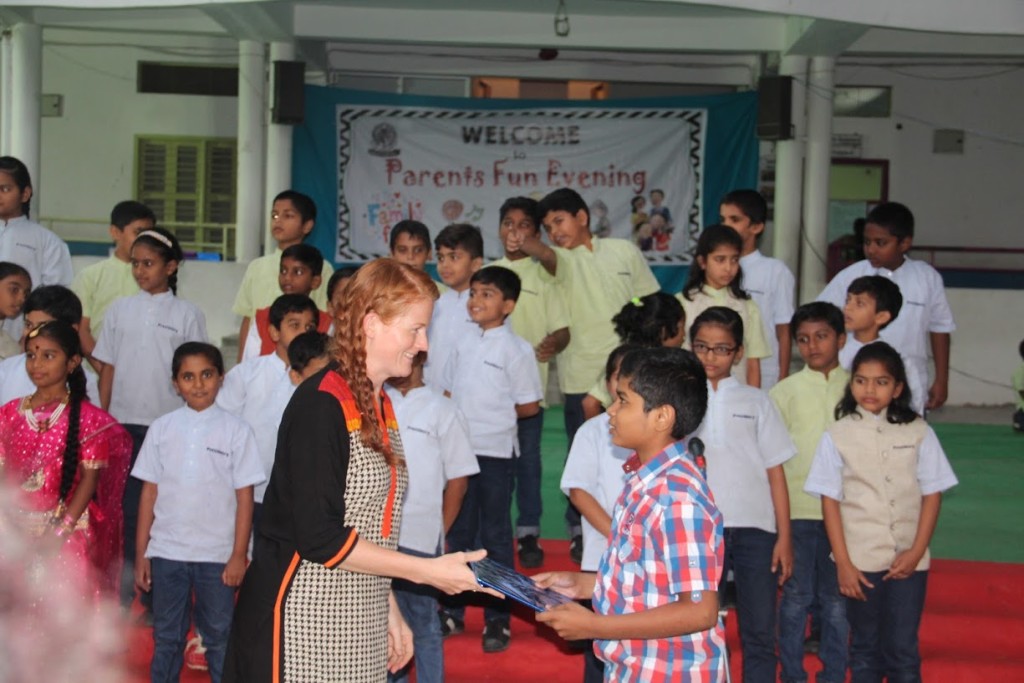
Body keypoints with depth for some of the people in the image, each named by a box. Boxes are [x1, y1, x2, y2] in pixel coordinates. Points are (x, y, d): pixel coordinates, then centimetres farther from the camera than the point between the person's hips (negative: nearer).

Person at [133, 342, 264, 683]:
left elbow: (244, 497, -3)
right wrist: (140, 554, 4)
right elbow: (149, 492, 4)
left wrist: (239, 555, -7)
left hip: (218, 554, -2)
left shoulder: (236, 430, -4)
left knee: (219, 636, 8)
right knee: (166, 638, 13)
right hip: (167, 551, 2)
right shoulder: (162, 428, 3)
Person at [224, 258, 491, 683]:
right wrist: (429, 572, -17)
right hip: (303, 626, -8)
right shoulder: (321, 405, -16)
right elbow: (321, 537, -21)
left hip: (360, 627, 8)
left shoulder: (380, 406, 11)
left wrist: (389, 610, 15)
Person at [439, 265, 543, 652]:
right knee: (457, 533, 13)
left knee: (495, 536, 4)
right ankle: (452, 612, 25)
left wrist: (494, 415, -3)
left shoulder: (516, 349, -7)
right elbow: (448, 392, 13)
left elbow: (529, 406, -6)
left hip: (494, 453, -5)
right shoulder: (464, 345, 9)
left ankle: (498, 620, 14)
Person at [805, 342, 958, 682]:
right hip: (860, 562, 0)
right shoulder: (837, 436, -1)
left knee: (903, 650, 3)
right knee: (865, 648, 10)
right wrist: (843, 563, -6)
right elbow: (830, 501, -1)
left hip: (908, 561, 0)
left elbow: (932, 494, 3)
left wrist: (916, 552, -7)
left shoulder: (918, 433, 1)